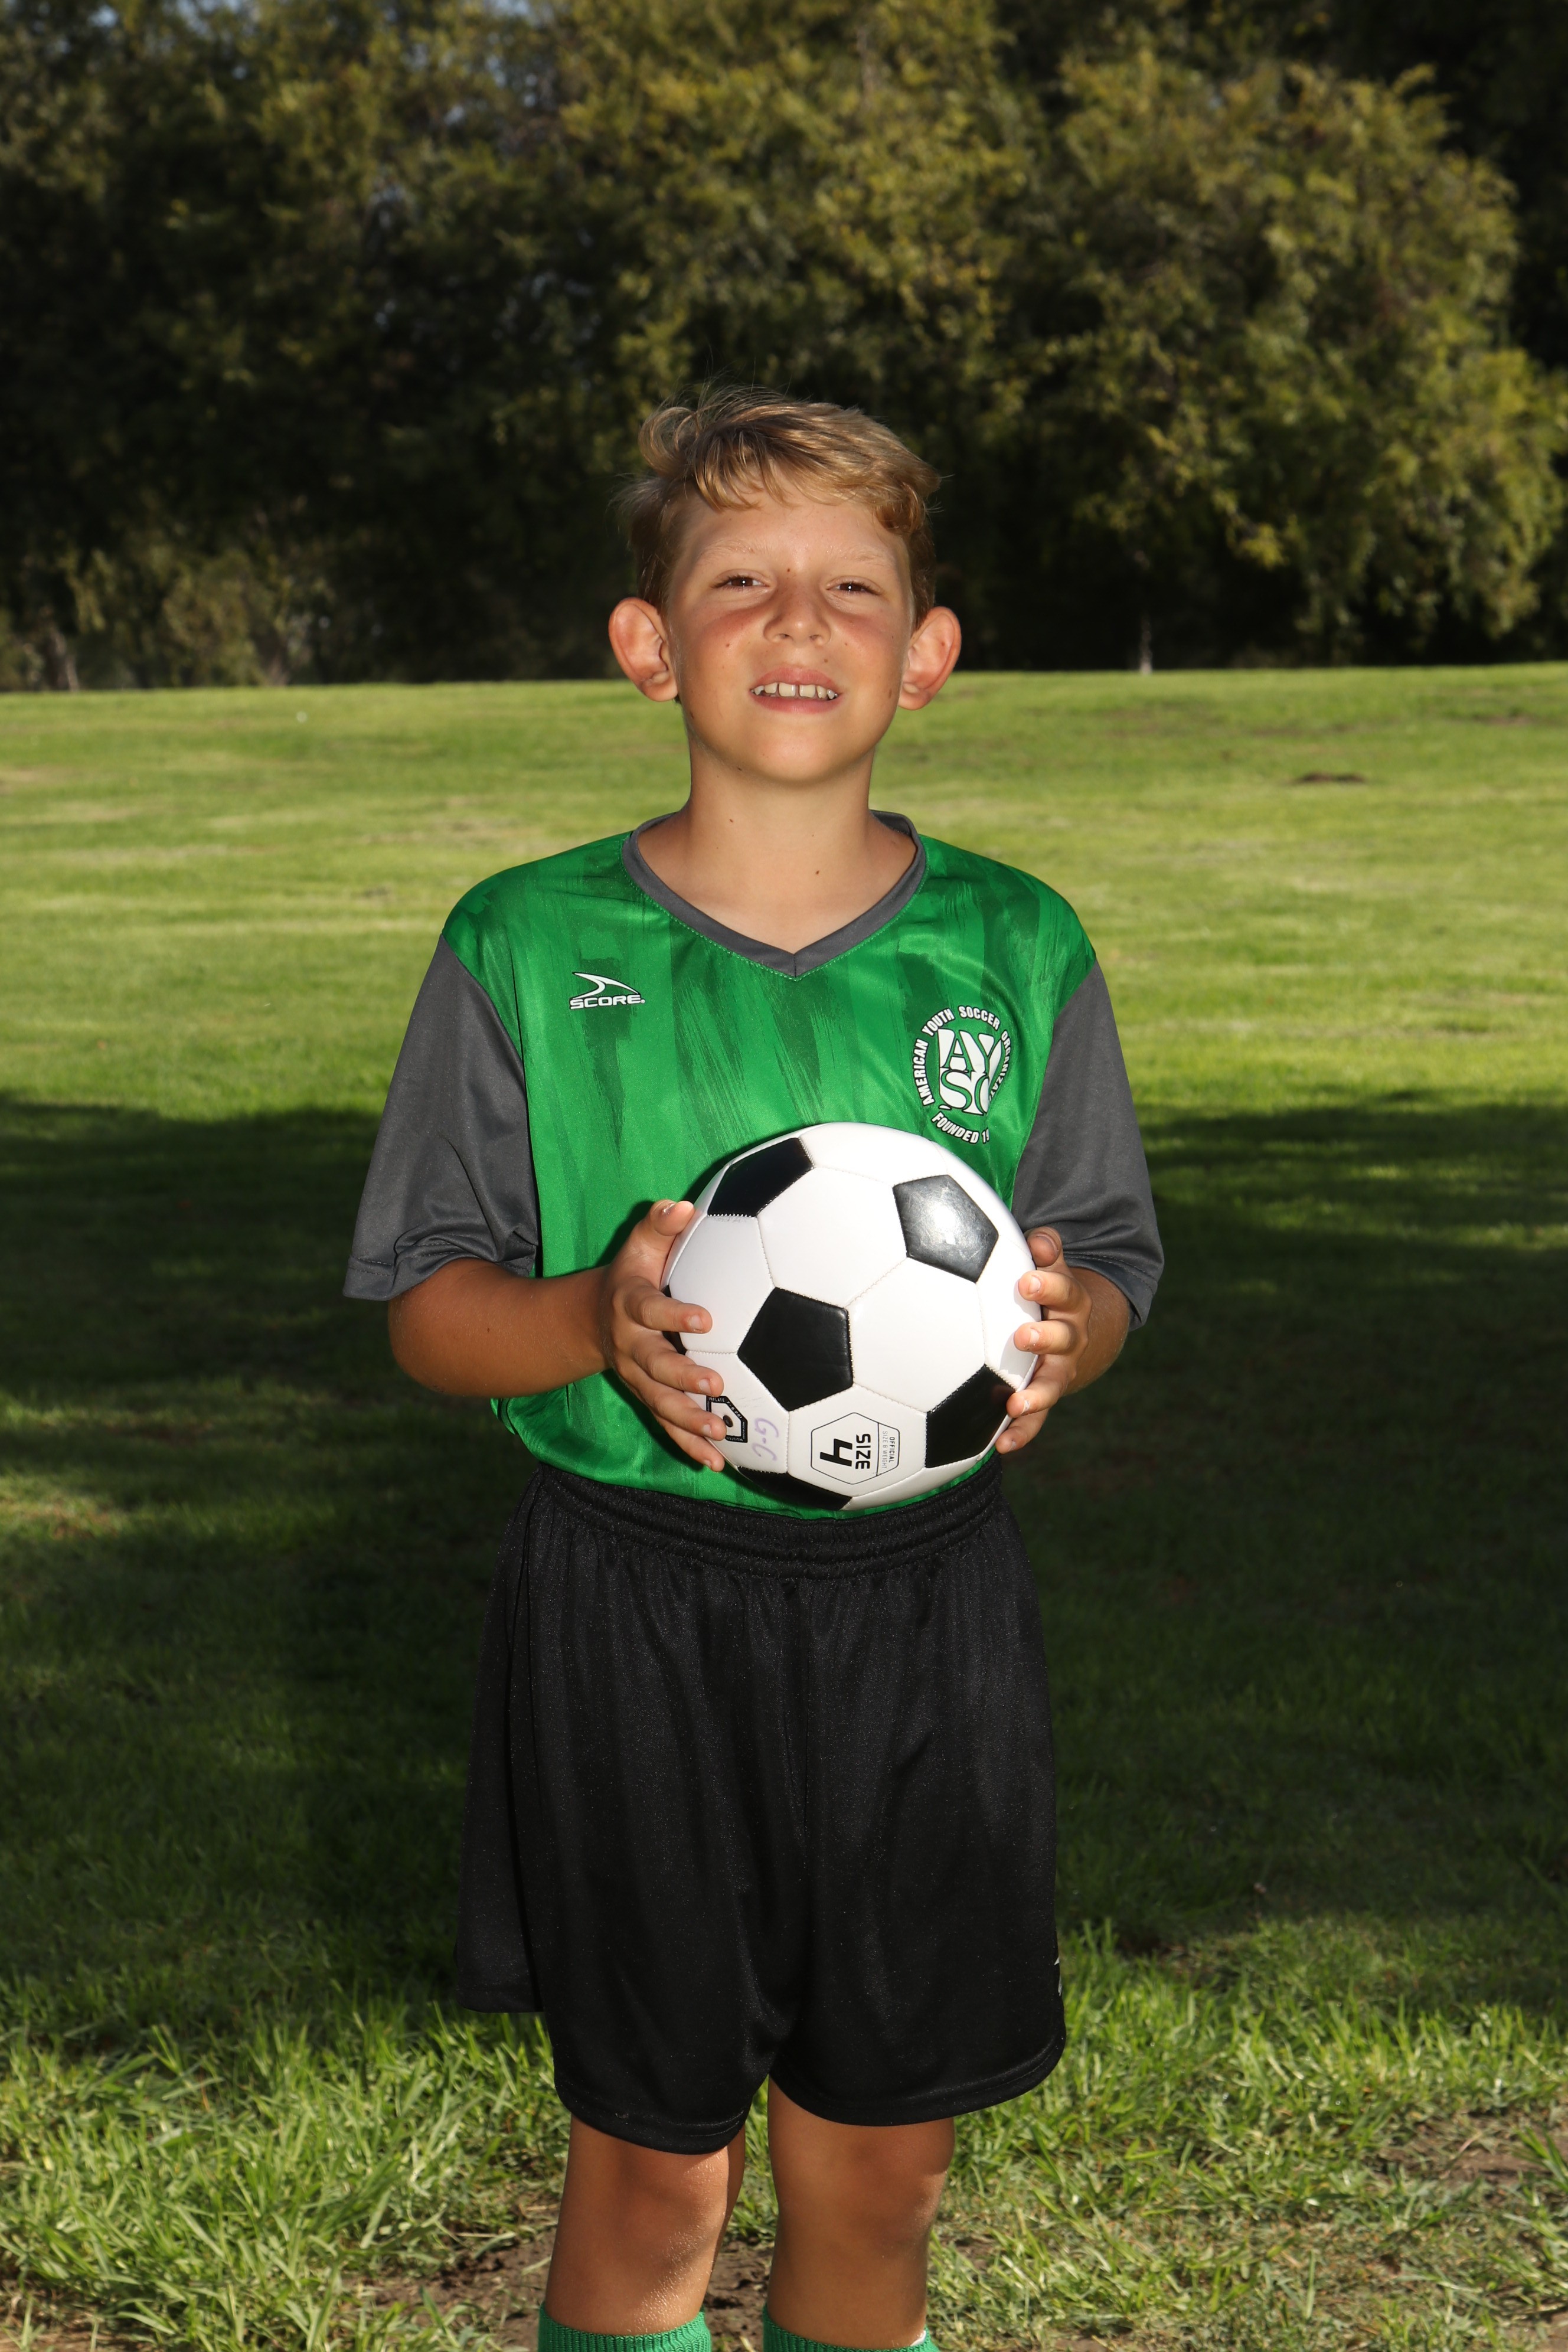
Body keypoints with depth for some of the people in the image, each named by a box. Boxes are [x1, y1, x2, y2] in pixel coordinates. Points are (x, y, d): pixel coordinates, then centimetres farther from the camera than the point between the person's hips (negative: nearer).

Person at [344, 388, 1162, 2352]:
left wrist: (1057, 1334, -14)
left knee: (877, 2173, 11)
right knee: (649, 2170, 8)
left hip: (920, 1607, 2)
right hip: (628, 1611, -2)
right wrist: (595, 1322, -20)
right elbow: (426, 1306, 0)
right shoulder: (526, 950, -3)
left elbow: (1103, 1265, 10)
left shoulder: (1015, 952, 3)